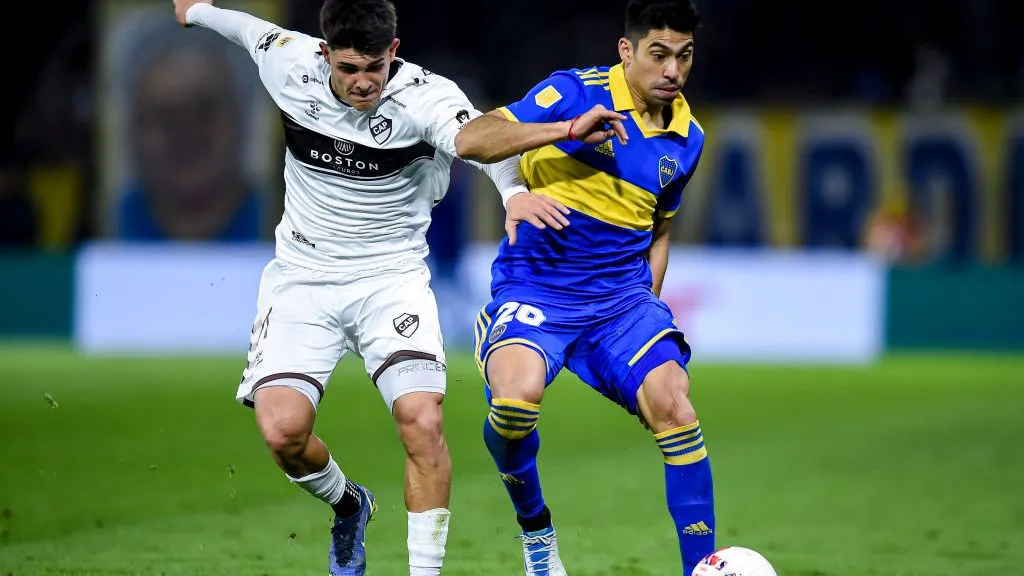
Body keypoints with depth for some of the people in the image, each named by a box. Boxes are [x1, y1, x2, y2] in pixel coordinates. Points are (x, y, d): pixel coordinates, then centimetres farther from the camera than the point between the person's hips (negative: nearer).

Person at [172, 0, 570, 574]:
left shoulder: (425, 96, -20)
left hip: (391, 277, -2)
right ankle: (349, 506, 19)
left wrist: (514, 191, -62)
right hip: (303, 277, 2)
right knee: (283, 430, -15)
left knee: (423, 422, -22)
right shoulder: (289, 63, -10)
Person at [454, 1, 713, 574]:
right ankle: (533, 523, 0)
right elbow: (470, 140, -19)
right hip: (534, 287, -4)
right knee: (518, 392, -31)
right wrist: (570, 130, -27)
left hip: (620, 295, 4)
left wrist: (647, 301, 14)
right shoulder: (576, 92, -8)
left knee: (673, 403, -20)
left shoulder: (687, 138, 9)